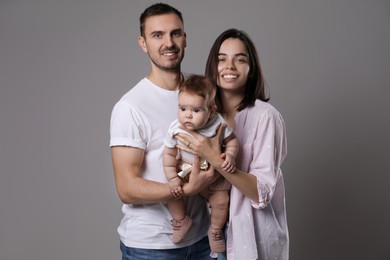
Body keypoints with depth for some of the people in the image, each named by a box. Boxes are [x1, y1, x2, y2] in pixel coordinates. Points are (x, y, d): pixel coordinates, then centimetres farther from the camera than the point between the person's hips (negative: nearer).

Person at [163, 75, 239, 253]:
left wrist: (230, 155, -26)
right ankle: (181, 220, 16)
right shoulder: (175, 129, -21)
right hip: (186, 172, 1)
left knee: (221, 201, -7)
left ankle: (215, 231, 23)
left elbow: (232, 140, -8)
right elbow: (169, 154, -10)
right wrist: (172, 178, -14)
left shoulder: (218, 123, -24)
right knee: (172, 193, -14)